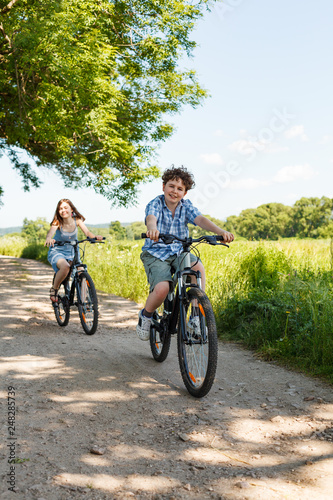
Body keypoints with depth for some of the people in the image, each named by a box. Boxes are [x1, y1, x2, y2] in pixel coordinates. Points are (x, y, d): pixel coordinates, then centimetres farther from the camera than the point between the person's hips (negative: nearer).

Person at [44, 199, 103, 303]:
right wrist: (49, 239, -60)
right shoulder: (57, 222, -16)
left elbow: (87, 232, -20)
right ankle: (54, 289, -9)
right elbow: (51, 232, -36)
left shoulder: (77, 220, -8)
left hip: (71, 253, 4)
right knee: (65, 267, -34)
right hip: (56, 252, -4)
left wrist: (95, 237, -43)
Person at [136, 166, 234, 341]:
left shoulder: (186, 206, 1)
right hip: (155, 254, -3)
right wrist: (152, 229, -58)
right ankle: (145, 316, 6)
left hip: (179, 253, 3)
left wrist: (221, 231, -37)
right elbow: (151, 218, -32)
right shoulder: (155, 204, -9)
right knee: (162, 289, -27)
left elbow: (200, 219, -17)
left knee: (198, 267, -29)